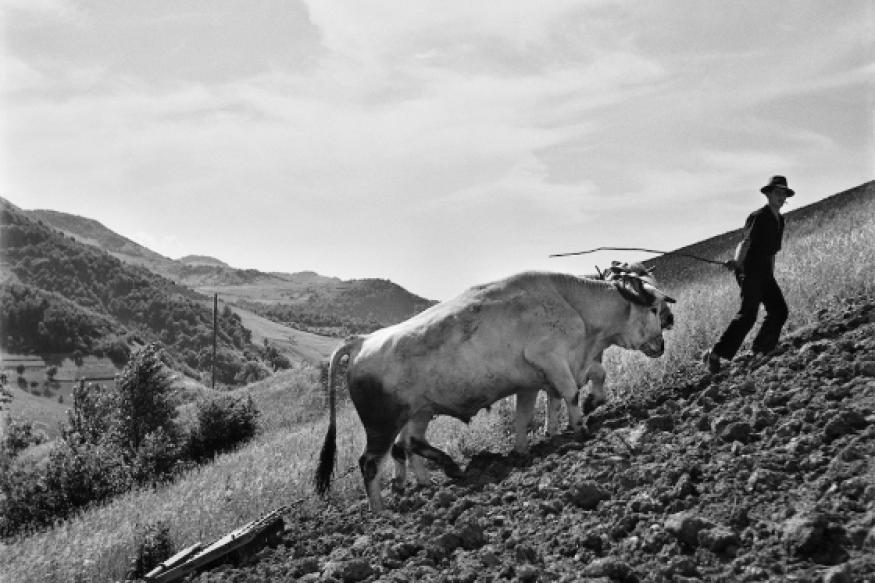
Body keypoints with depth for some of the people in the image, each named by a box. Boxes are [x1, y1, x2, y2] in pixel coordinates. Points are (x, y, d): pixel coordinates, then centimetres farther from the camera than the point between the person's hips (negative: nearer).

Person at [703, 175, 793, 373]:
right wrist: (737, 261, -39)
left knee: (779, 310, 0)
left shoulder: (780, 220, 18)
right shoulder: (758, 217, -8)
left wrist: (771, 275, 26)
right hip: (750, 270, -9)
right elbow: (746, 242, -21)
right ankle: (715, 354, -19)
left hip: (765, 273, 9)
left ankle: (759, 350, 12)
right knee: (748, 313, -18)